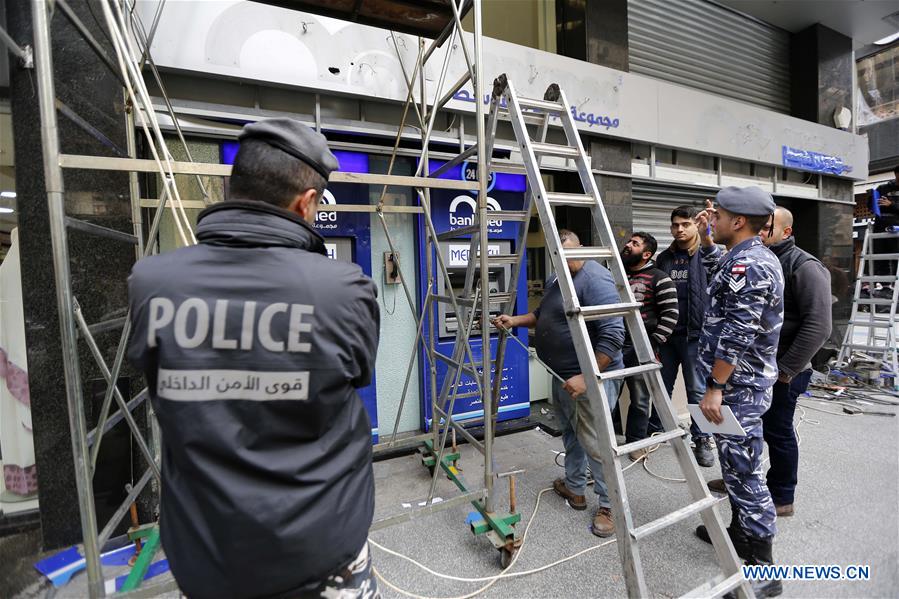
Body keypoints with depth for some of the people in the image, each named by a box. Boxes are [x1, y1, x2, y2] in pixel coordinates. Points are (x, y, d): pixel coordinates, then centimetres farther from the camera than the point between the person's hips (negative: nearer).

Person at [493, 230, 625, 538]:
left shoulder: (595, 279, -21)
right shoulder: (558, 279, 10)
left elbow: (613, 335, -27)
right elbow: (543, 314, 23)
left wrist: (587, 377, -29)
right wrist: (515, 320, 6)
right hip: (563, 374, 10)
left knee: (594, 442, -1)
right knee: (570, 432, 21)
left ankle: (608, 506, 18)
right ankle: (574, 487, 39)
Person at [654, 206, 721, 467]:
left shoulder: (706, 254, -3)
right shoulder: (664, 258, 10)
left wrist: (707, 240, -44)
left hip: (694, 335, -4)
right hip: (667, 333, 4)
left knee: (698, 390, 6)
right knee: (661, 386, 14)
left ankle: (702, 440, 22)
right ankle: (653, 432, 28)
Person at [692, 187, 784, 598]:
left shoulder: (744, 265, -20)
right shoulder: (758, 256, 12)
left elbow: (736, 336, -25)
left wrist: (714, 388, -21)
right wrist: (711, 234, 31)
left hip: (737, 384, -11)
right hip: (748, 380, 11)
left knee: (743, 470, -2)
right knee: (736, 465, 21)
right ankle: (740, 532, 37)